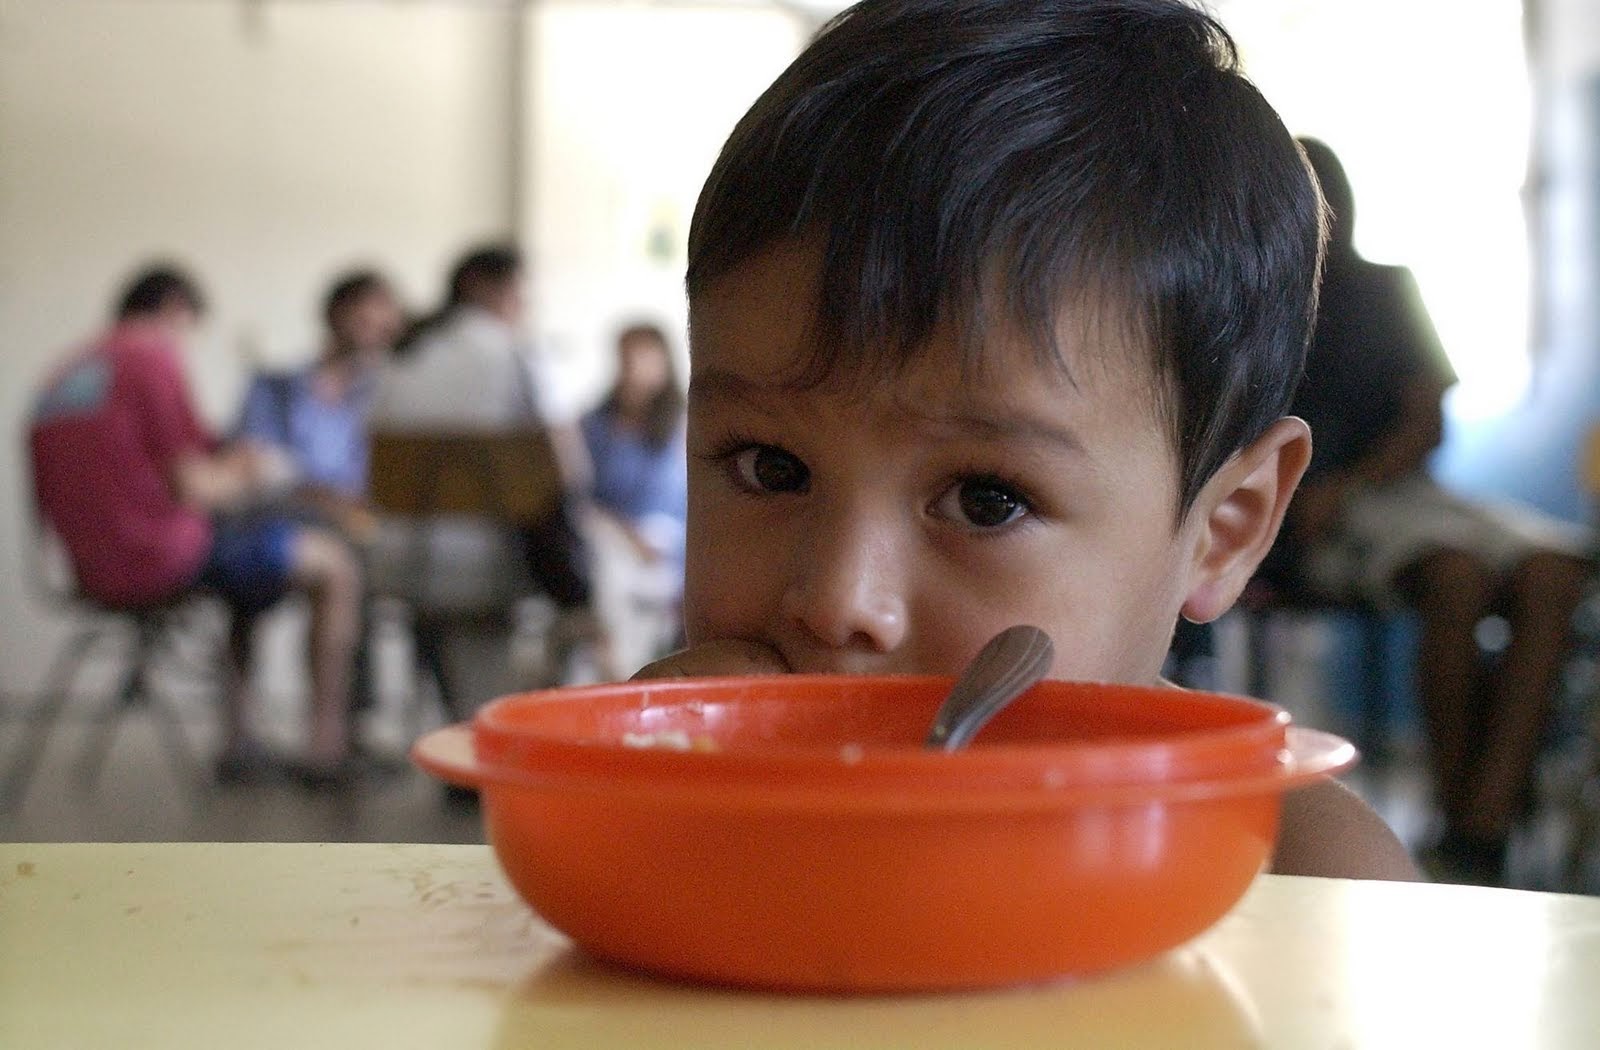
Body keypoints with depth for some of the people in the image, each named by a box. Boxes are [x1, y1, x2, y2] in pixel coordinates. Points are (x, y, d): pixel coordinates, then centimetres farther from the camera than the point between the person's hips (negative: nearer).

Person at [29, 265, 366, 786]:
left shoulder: (62, 376, 13)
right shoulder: (154, 360, -12)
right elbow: (190, 489, -17)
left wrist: (225, 468, 22)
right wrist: (247, 474, 4)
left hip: (96, 570, 9)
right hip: (164, 561, -9)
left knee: (243, 566, 33)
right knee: (336, 566, 4)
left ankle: (237, 743, 29)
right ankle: (326, 747, 1)